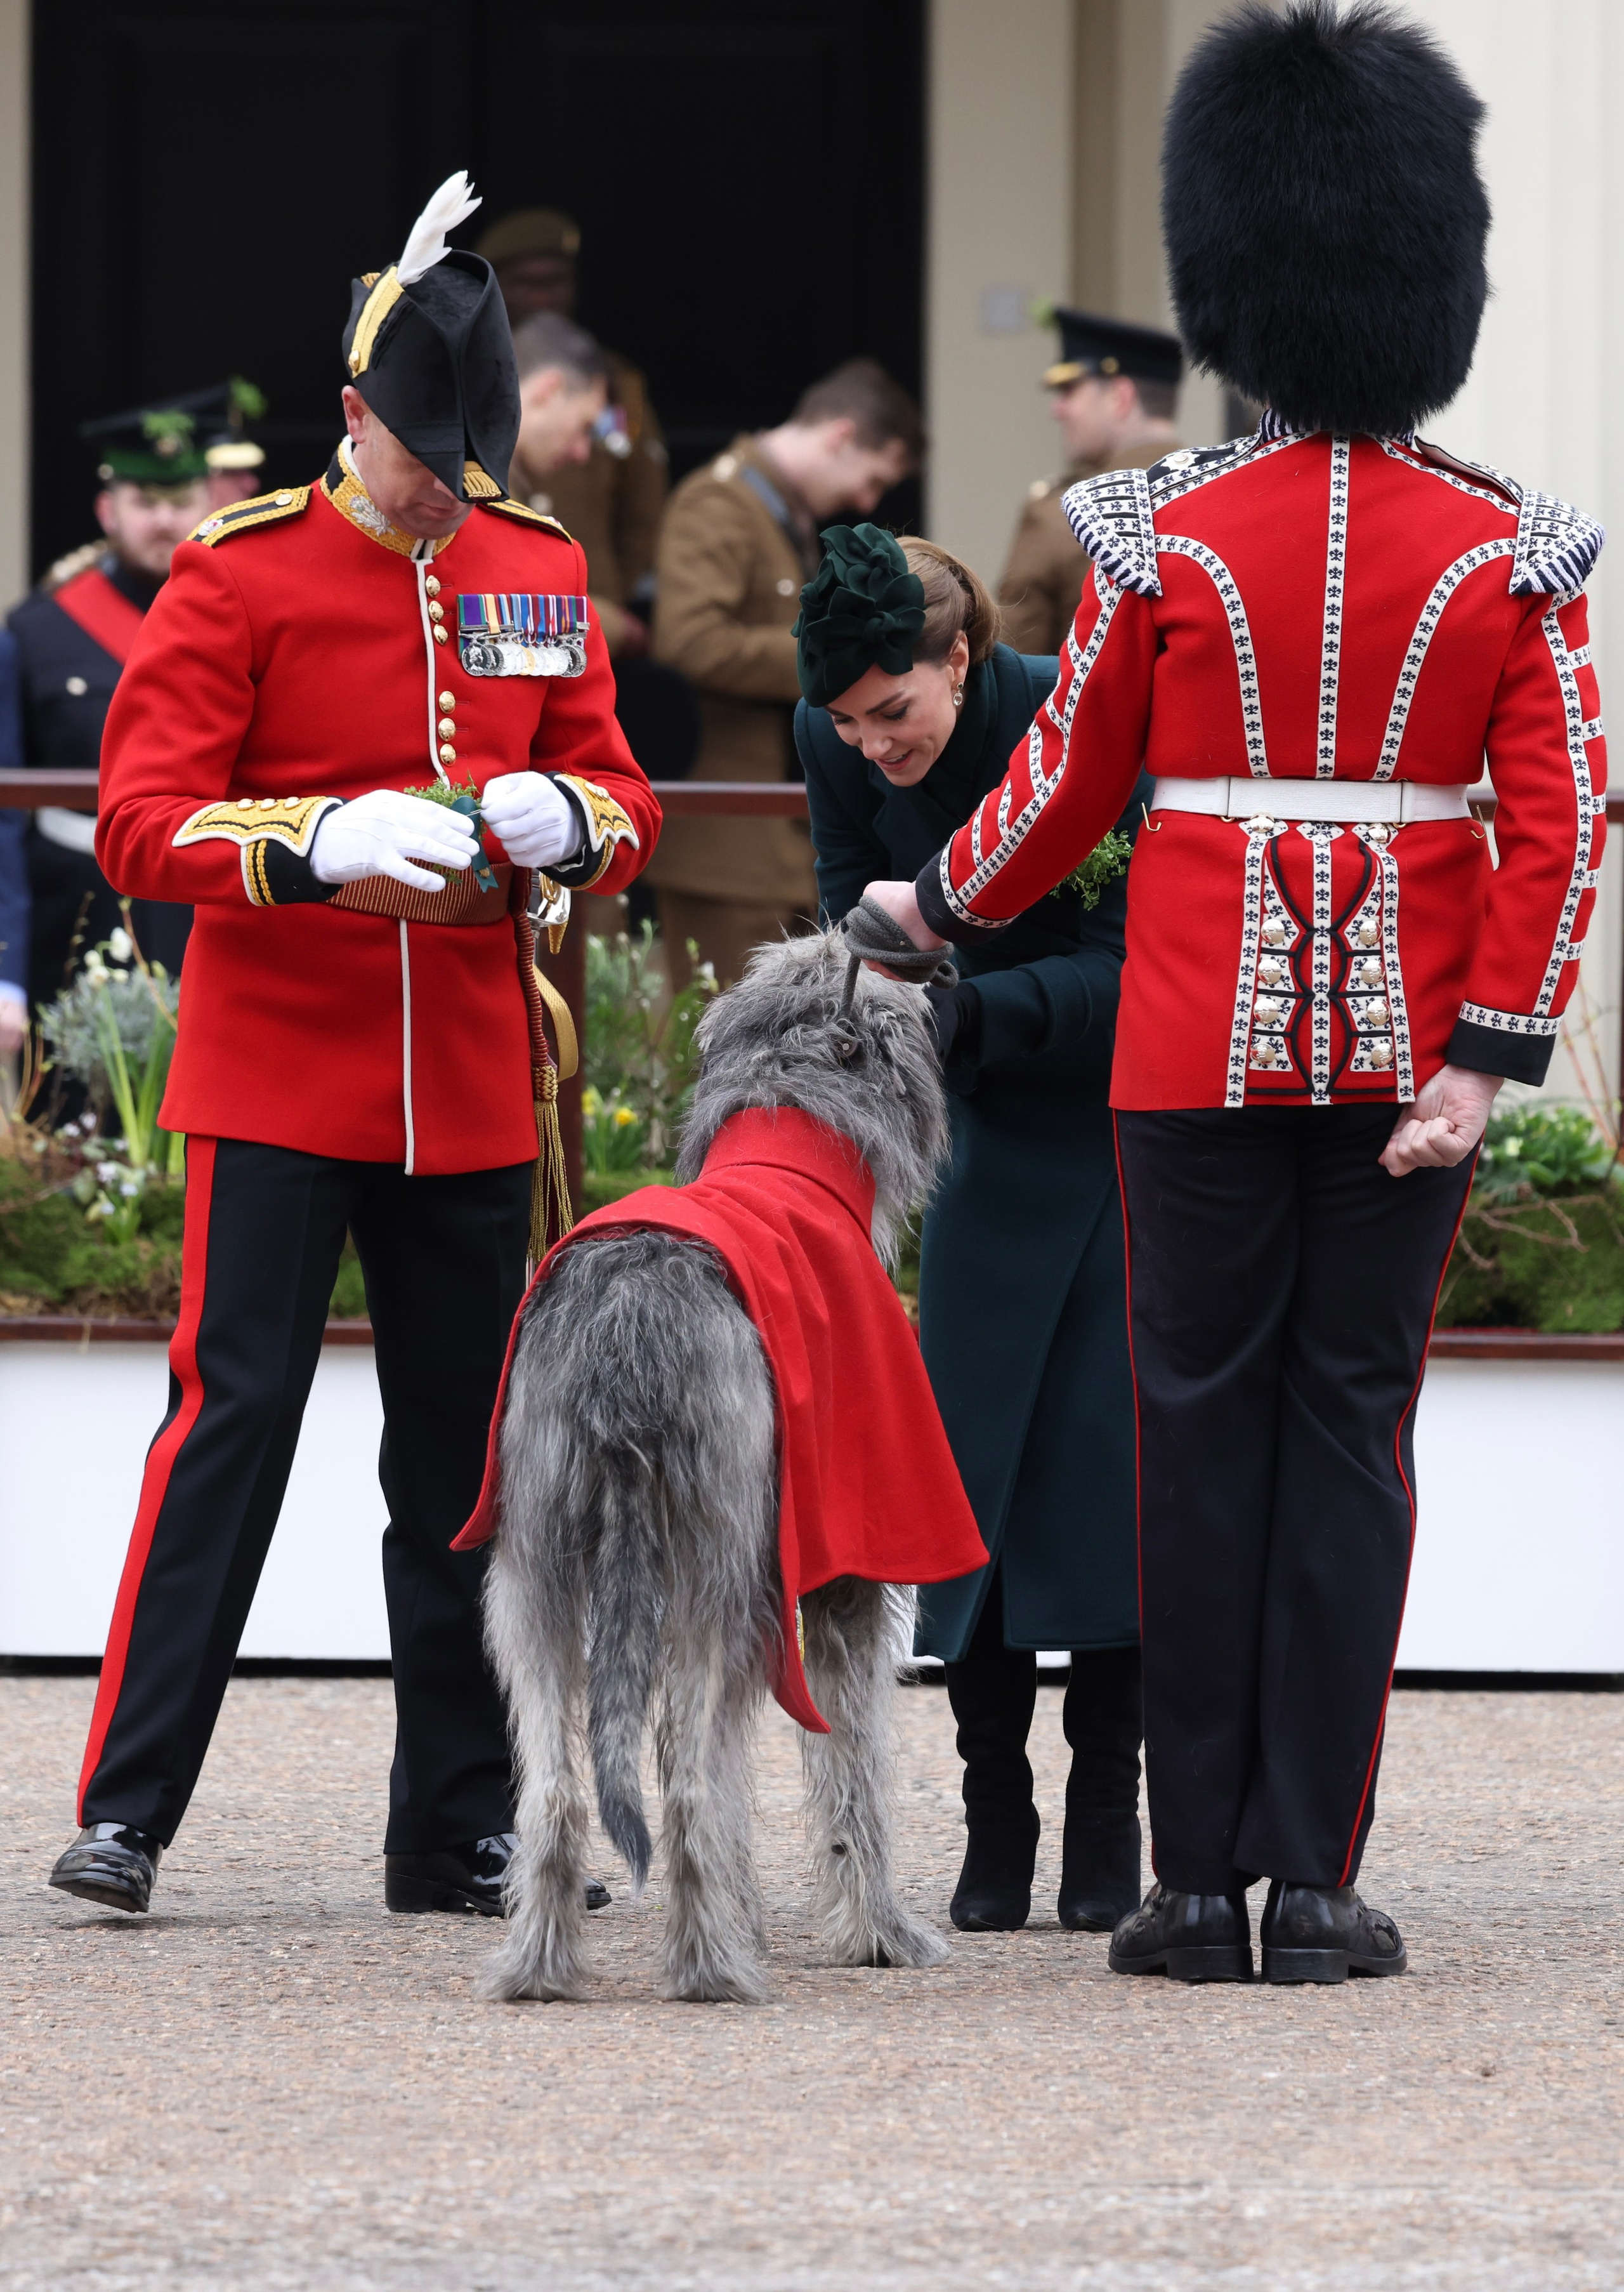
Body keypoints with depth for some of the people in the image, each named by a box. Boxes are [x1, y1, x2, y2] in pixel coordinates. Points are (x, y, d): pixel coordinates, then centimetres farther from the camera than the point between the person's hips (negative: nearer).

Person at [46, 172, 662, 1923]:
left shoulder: (540, 575, 8)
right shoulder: (237, 576, -6)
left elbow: (621, 804, 12)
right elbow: (139, 823, -11)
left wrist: (562, 817, -13)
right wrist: (325, 843, -27)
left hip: (471, 1088, 5)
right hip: (276, 1072, -5)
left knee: (464, 1450, 8)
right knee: (229, 1422, -9)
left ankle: (459, 1830, 15)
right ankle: (126, 1807, -7)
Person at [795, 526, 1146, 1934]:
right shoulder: (835, 745, -11)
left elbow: (1124, 968, -24)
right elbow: (859, 921, -1)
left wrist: (961, 1008, -37)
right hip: (1001, 1123, 4)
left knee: (1105, 1433, -9)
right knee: (974, 1435, -3)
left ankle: (1107, 1824, -3)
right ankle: (995, 1829, 1)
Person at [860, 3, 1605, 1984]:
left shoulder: (1167, 537, -5)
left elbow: (1072, 783, 4)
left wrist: (941, 908, 21)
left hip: (1203, 1040, -1)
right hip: (1405, 1053, 1)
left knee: (1205, 1430, 6)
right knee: (1353, 1431, 5)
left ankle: (1200, 1883, 5)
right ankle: (1318, 1885, 2)